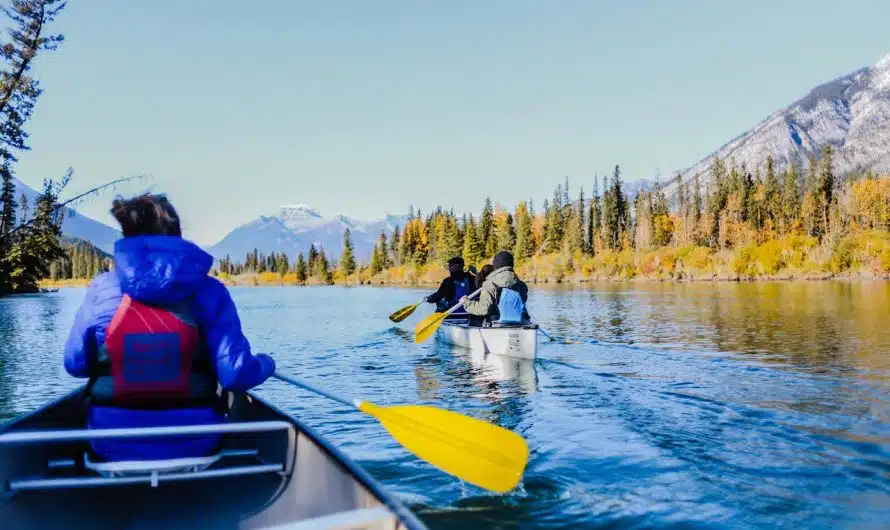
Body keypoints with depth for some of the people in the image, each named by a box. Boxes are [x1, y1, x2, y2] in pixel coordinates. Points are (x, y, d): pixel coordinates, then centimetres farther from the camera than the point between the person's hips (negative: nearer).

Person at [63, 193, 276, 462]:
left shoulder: (100, 289, -7)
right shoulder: (209, 291, -10)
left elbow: (75, 365, 4)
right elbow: (236, 375, -15)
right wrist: (265, 364, 7)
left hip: (114, 446, 1)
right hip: (193, 445, -1)